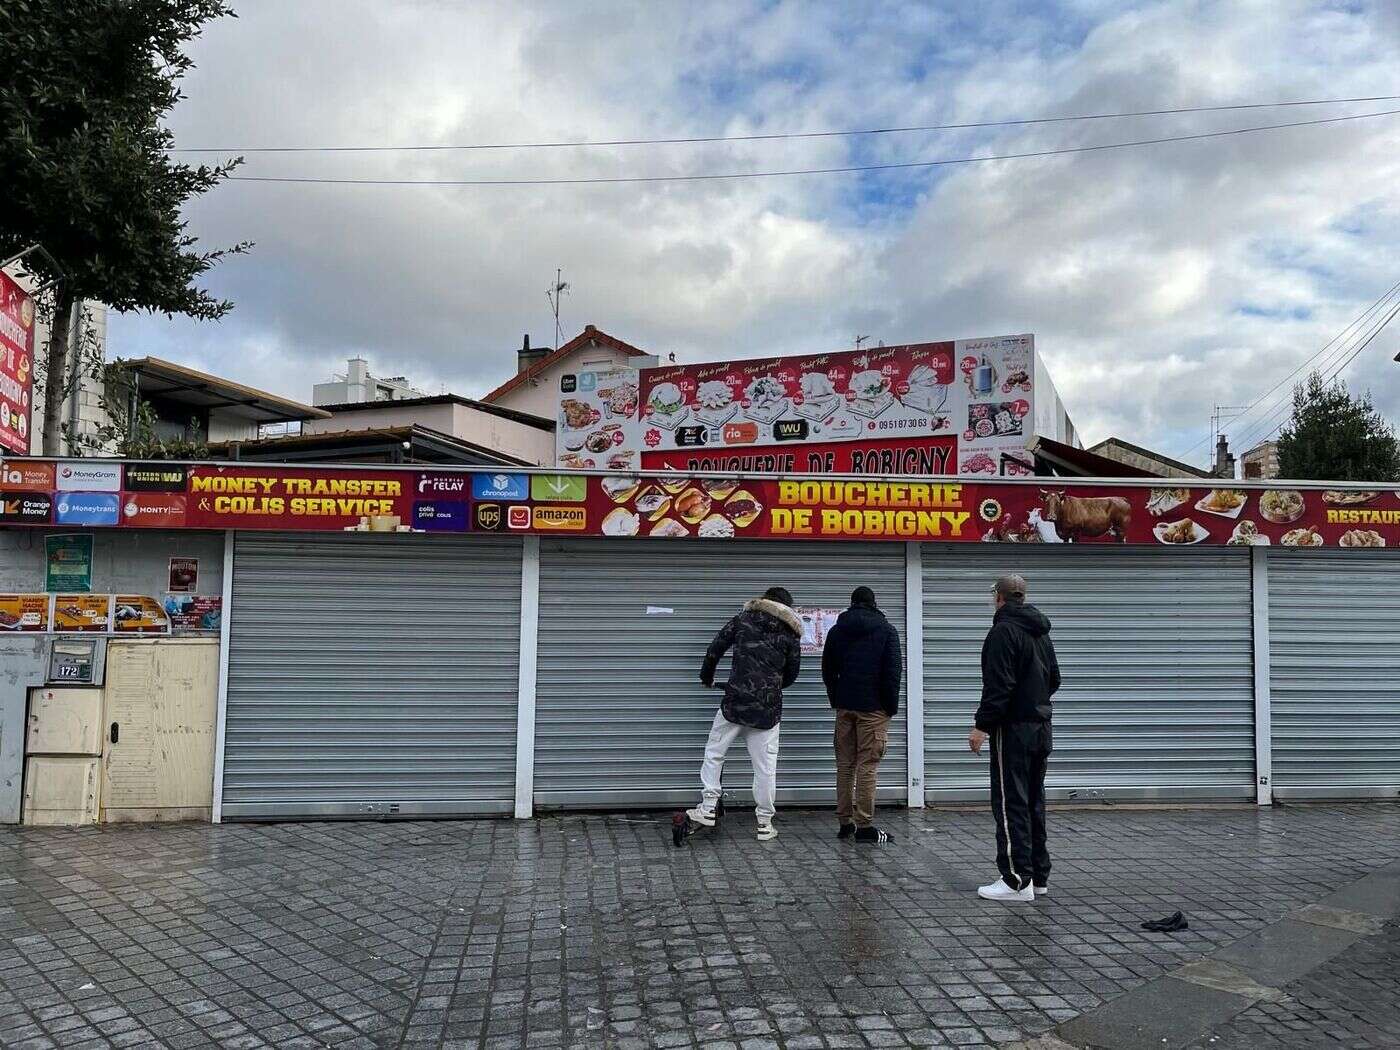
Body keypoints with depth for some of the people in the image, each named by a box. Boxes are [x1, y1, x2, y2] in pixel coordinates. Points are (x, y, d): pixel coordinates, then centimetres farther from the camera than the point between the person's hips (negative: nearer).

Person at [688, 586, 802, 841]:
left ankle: (708, 808, 10)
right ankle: (765, 823, 11)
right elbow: (791, 674, 11)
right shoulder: (791, 634, 6)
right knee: (765, 766, 6)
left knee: (714, 754, 13)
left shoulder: (742, 620, 6)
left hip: (735, 702, -1)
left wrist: (707, 676, 23)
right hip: (768, 708, 1)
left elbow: (714, 649, 6)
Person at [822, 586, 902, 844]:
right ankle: (865, 826, -3)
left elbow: (828, 671, 12)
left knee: (845, 764, 10)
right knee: (867, 765, -3)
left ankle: (845, 822, 14)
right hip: (873, 707, -4)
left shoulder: (837, 631, 9)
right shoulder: (886, 630, -2)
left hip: (845, 706, 4)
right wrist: (892, 706, -1)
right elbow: (893, 671, -8)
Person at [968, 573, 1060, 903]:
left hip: (1013, 728, -9)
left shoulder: (1004, 630, -14)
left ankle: (1017, 880, -5)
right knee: (1034, 803, 14)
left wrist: (982, 725, -19)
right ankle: (1039, 876, 19)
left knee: (1010, 804, -5)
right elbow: (1054, 680, 21)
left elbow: (998, 684, -21)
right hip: (1041, 727, 9)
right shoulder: (1041, 632, 15)